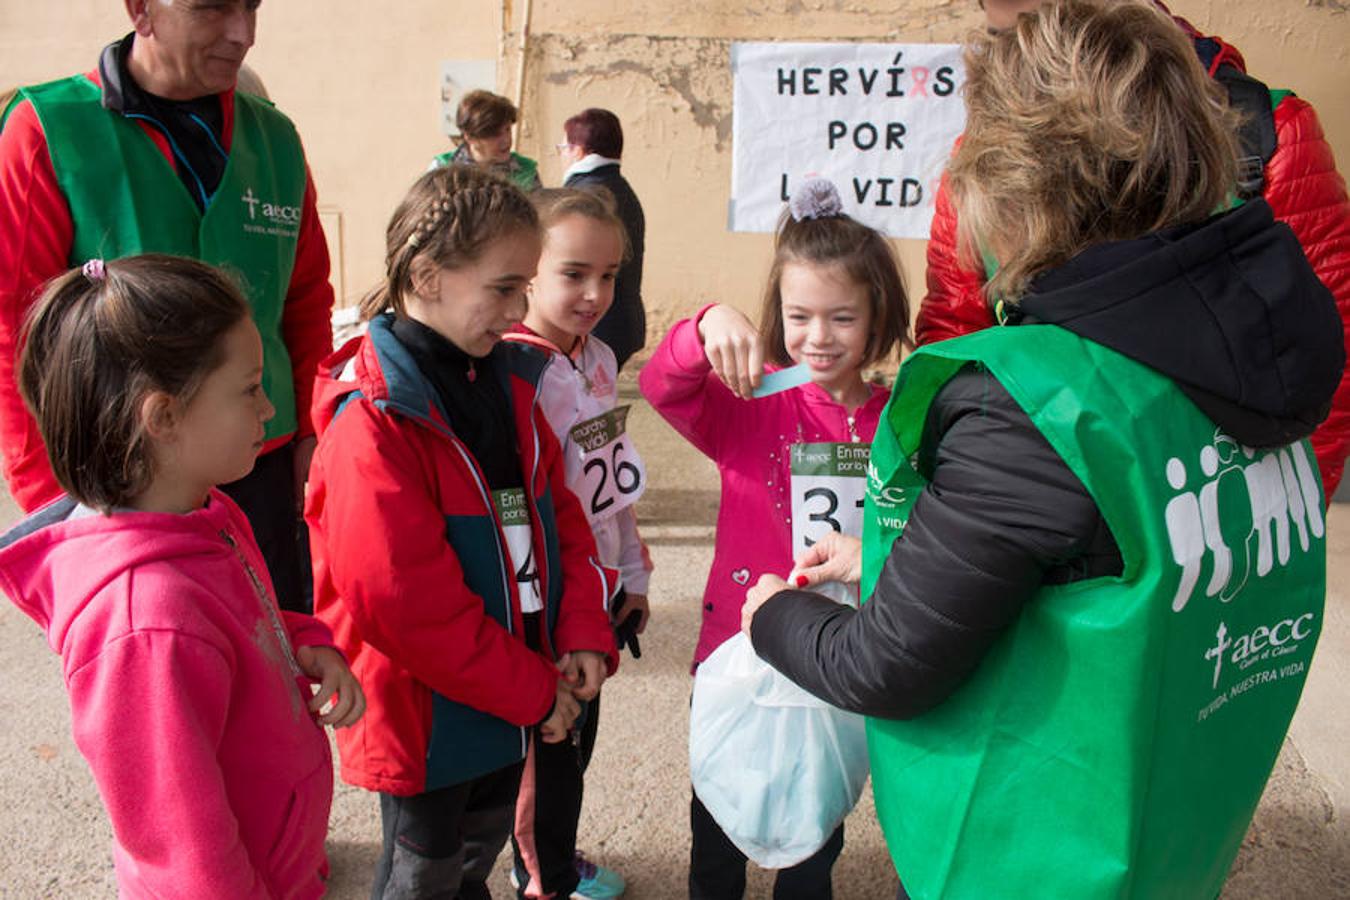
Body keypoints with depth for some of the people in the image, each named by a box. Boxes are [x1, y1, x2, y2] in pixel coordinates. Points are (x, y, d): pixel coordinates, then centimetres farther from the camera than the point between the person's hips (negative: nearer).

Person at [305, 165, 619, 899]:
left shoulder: (507, 382, 2)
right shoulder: (373, 424, -23)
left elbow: (556, 511, 5)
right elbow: (409, 604, -25)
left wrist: (584, 636, -8)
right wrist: (533, 693, -17)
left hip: (512, 695, 7)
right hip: (427, 714, -7)